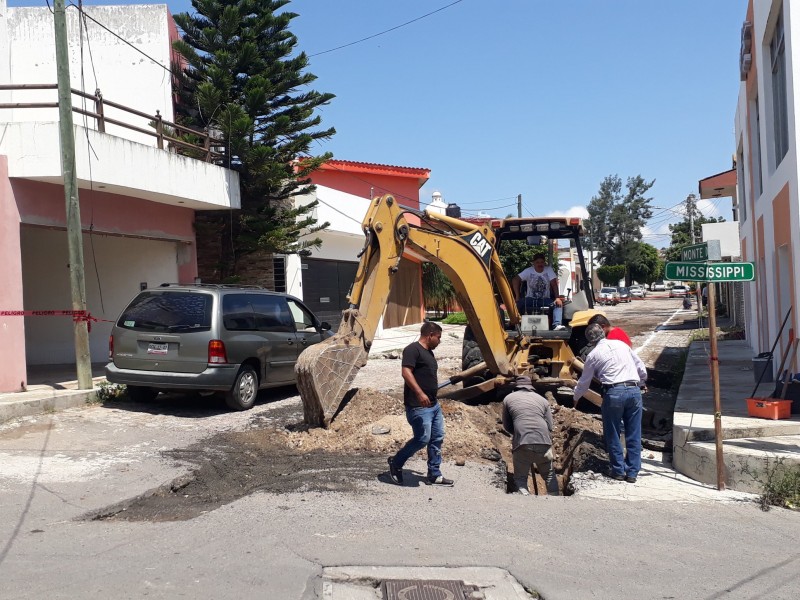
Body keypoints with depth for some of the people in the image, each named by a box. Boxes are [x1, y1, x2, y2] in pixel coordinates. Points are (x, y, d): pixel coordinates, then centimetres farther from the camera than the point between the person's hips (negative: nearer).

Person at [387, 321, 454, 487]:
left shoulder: (429, 352, 18)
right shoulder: (413, 349, -12)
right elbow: (406, 372, -24)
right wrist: (419, 393, -32)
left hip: (434, 404, 10)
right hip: (418, 406, -10)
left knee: (437, 439, 10)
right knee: (422, 439, -9)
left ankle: (434, 475, 19)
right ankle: (395, 463, 11)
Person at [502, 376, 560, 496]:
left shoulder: (508, 398, 15)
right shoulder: (542, 399, 19)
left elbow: (507, 426, 20)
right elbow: (550, 425, 13)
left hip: (522, 444, -2)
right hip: (543, 442, 2)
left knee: (520, 477, 11)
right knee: (550, 475, 20)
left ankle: (525, 496, -14)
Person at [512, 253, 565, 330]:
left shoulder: (549, 270, -1)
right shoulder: (528, 271, 0)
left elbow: (554, 284, -9)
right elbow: (515, 280, -6)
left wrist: (557, 298, -25)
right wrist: (517, 297, -15)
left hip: (545, 300, 0)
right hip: (530, 299, 0)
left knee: (559, 304, -29)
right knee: (517, 304, -31)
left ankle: (557, 324, -44)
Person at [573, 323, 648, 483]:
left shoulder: (593, 355, 5)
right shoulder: (621, 344, 14)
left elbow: (584, 381, 15)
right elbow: (641, 368, 18)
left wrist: (576, 398, 32)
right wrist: (640, 384, 37)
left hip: (614, 392, -4)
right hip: (634, 391, 4)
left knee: (612, 434, 11)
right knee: (633, 434, 10)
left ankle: (618, 470, 17)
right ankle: (632, 472, 14)